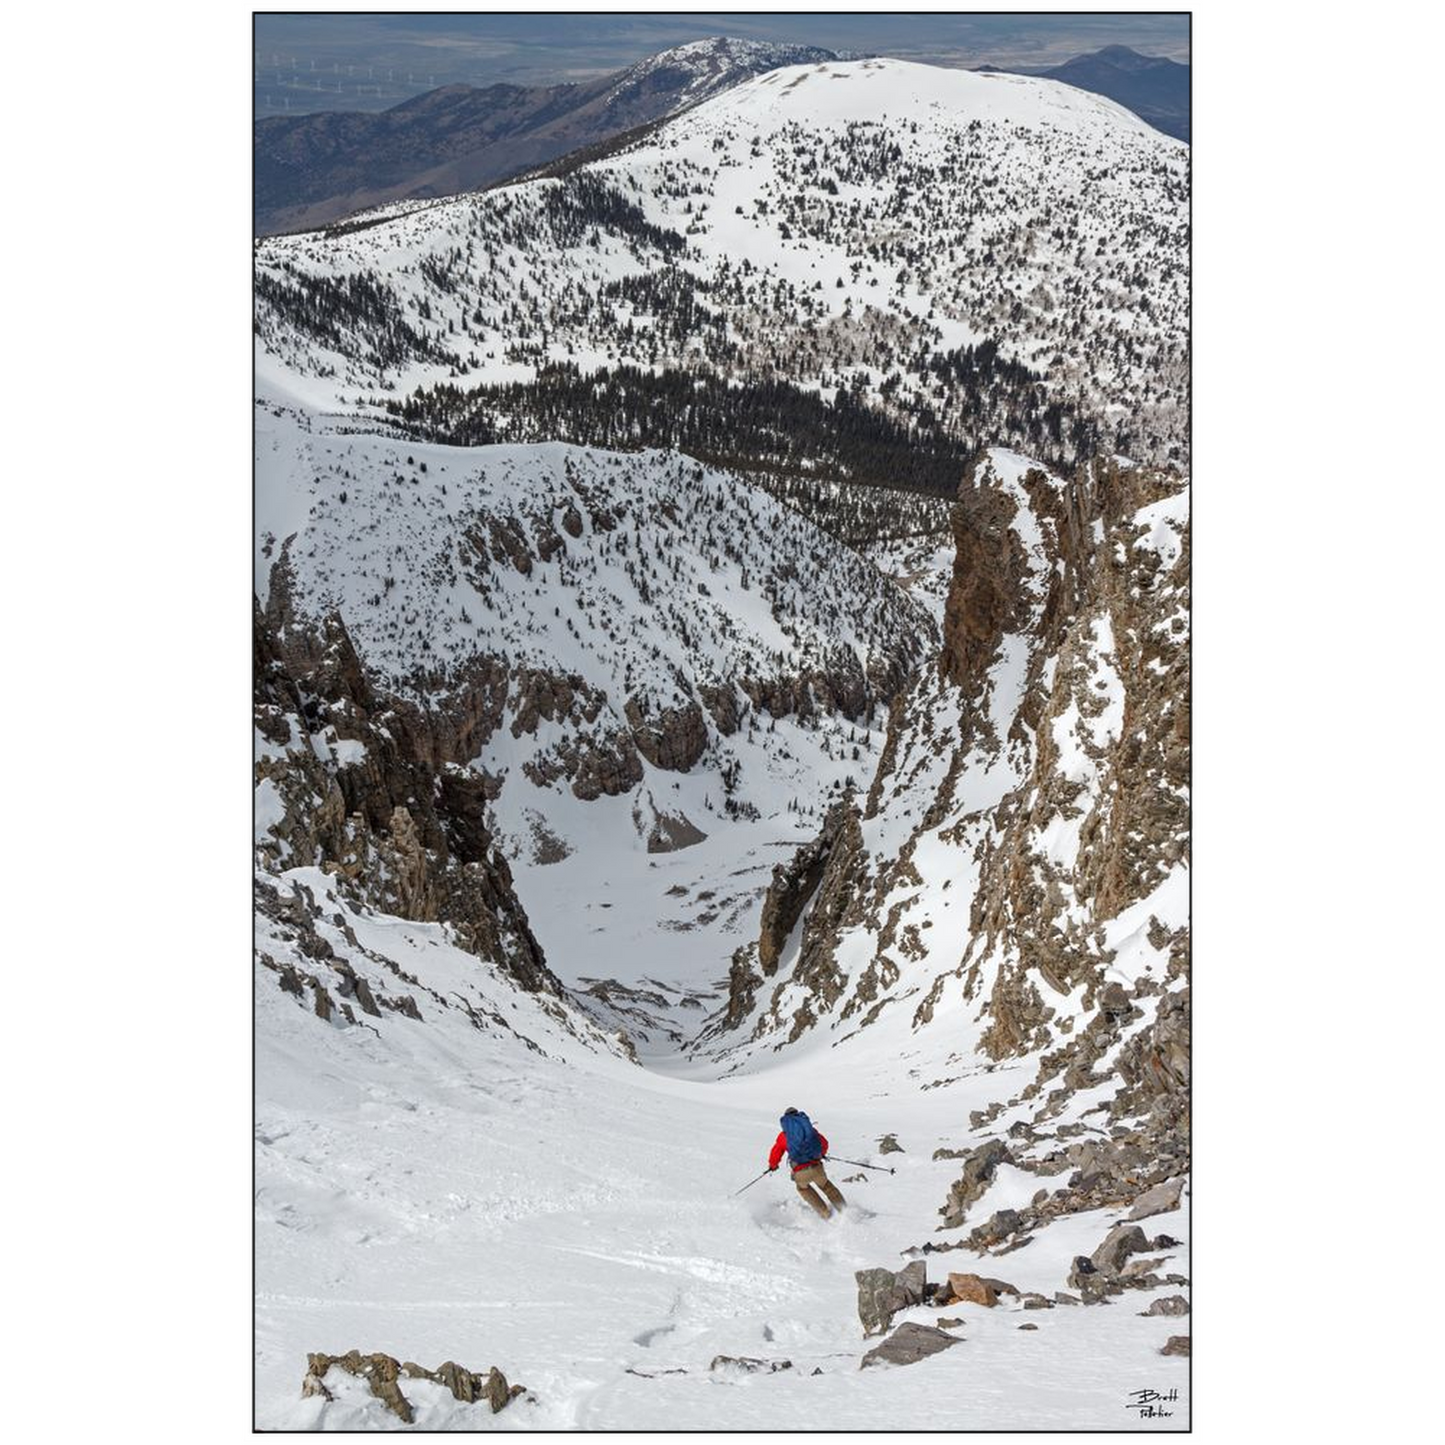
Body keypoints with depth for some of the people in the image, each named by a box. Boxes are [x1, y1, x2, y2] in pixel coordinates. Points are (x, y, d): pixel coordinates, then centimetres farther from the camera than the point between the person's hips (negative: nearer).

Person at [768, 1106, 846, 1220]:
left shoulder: (783, 1136, 9)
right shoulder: (810, 1128, 13)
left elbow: (775, 1154, 14)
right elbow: (824, 1144, 21)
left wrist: (772, 1166, 36)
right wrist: (821, 1154, 43)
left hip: (801, 1172, -1)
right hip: (816, 1167, 1)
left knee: (803, 1187, 32)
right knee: (825, 1185, 32)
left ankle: (825, 1213, 28)